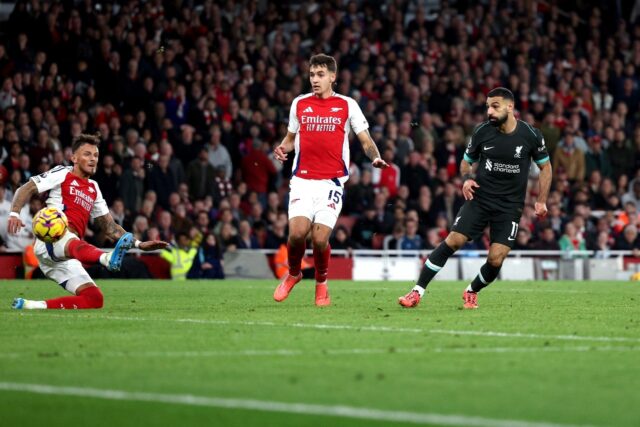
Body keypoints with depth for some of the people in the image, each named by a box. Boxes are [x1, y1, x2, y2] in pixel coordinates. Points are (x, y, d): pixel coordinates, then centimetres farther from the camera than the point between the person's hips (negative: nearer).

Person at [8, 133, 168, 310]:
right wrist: (14, 213, -16)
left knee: (94, 299, -9)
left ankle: (29, 305, -9)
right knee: (75, 244, -41)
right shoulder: (62, 174, 10)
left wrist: (139, 244, 18)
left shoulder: (94, 189, 28)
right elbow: (26, 189, 3)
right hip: (51, 240, -8)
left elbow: (109, 227, 29)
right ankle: (109, 258, -75)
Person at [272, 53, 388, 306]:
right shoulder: (299, 104, 11)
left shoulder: (347, 105, 4)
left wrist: (376, 157, -14)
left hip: (332, 182, -2)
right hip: (302, 180, 2)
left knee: (320, 238, -12)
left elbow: (365, 141, 6)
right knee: (297, 232, -16)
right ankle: (293, 274, 15)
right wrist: (282, 149, 0)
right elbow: (291, 137, 22)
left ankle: (321, 283, 16)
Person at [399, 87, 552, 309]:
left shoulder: (530, 135, -6)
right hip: (480, 198, 1)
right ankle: (417, 291, -7)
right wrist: (467, 179, -10)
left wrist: (541, 201, 2)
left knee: (496, 260, -10)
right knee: (453, 241, -14)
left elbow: (545, 166, 8)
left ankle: (472, 292, 21)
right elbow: (466, 161, 12)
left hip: (510, 206, -1)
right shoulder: (482, 131, -2)